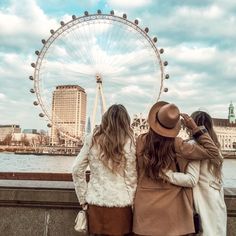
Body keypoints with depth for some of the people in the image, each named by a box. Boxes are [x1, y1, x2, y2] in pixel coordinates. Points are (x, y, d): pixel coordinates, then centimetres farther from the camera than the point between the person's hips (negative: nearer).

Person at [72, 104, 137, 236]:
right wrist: (132, 204, 7)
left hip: (95, 202, 2)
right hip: (120, 203, -2)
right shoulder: (128, 143, -7)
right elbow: (131, 178, -5)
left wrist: (83, 198, 11)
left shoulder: (92, 140, -1)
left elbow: (77, 170, 3)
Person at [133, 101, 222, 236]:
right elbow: (213, 153, -6)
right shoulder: (176, 144, -15)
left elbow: (137, 172, 4)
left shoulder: (141, 141, -8)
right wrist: (195, 128, -6)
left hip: (145, 203, 2)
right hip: (171, 205, -2)